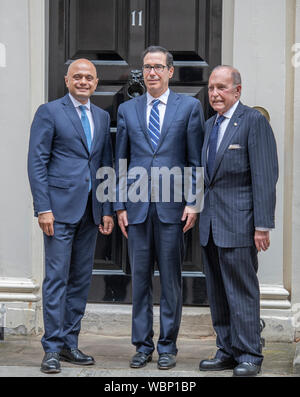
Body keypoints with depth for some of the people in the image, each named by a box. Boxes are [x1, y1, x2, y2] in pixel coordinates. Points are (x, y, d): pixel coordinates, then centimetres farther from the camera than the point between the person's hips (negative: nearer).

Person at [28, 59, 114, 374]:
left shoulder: (102, 117, 15)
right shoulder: (49, 112, -1)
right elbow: (36, 162, -6)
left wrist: (107, 210, 10)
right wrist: (43, 208, -13)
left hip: (90, 211, 6)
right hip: (60, 207, -6)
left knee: (81, 279, 8)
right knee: (57, 278, -5)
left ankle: (70, 343, 17)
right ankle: (52, 348, 2)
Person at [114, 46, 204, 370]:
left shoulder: (189, 106, 5)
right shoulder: (127, 110, 12)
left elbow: (196, 159, 3)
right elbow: (120, 161, 12)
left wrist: (193, 202, -5)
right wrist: (120, 205, 4)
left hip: (172, 206, -2)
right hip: (137, 207, 2)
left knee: (171, 280, 3)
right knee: (140, 279, 6)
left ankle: (167, 346, 13)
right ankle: (143, 346, 15)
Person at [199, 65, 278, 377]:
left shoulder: (254, 121, -7)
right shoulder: (209, 125, 17)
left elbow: (265, 177, -12)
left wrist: (263, 225, -17)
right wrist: (201, 214, 12)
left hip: (237, 223, -8)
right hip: (210, 223, 8)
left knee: (242, 290, -3)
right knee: (217, 293, 11)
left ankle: (249, 356, 5)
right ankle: (227, 351, 20)